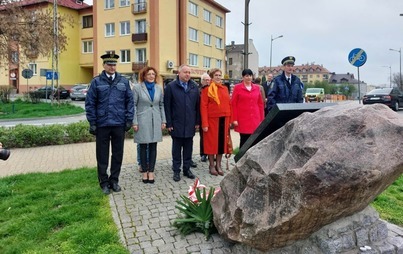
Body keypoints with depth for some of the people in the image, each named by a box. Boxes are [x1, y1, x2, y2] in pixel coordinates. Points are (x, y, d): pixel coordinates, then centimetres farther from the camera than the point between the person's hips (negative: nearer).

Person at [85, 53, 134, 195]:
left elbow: (130, 101, 6)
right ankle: (104, 182, 21)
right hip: (102, 124, -1)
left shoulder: (123, 81, 6)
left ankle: (114, 180, 25)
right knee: (102, 155, 7)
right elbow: (90, 103, -1)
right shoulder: (96, 82, 0)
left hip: (119, 124, 2)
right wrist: (92, 123, -5)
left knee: (118, 154, 10)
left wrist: (129, 119, -1)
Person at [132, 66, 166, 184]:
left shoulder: (159, 88, 8)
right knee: (143, 147, 5)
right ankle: (144, 171, 16)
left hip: (156, 121, 3)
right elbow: (133, 105, -3)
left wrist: (163, 121, 7)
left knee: (153, 147, 5)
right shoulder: (137, 87, -2)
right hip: (142, 121, -3)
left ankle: (151, 171, 14)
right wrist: (134, 122, -8)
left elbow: (161, 105, 11)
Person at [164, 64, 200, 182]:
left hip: (190, 124, 3)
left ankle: (187, 169, 23)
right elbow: (167, 106, -5)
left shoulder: (194, 86, 7)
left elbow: (197, 105, 8)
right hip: (176, 124, -3)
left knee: (188, 148, 10)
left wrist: (197, 121, 4)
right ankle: (176, 171, 17)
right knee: (177, 148, 7)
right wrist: (169, 123, -8)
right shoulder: (171, 86, -4)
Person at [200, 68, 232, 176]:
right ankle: (211, 165, 17)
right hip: (212, 119, -5)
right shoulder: (207, 89, -4)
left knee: (222, 141, 9)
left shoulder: (225, 88, 11)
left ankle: (218, 165, 21)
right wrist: (205, 123, -15)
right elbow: (203, 106, -9)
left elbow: (229, 104, 13)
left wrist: (230, 119, 6)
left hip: (224, 119, 5)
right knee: (211, 142, 4)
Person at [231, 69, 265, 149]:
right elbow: (233, 104, -1)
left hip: (255, 120, 3)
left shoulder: (257, 87, 10)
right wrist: (234, 119, -7)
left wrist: (262, 119, 9)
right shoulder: (237, 87, 1)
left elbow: (261, 104, 12)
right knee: (244, 140, 1)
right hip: (243, 120, -3)